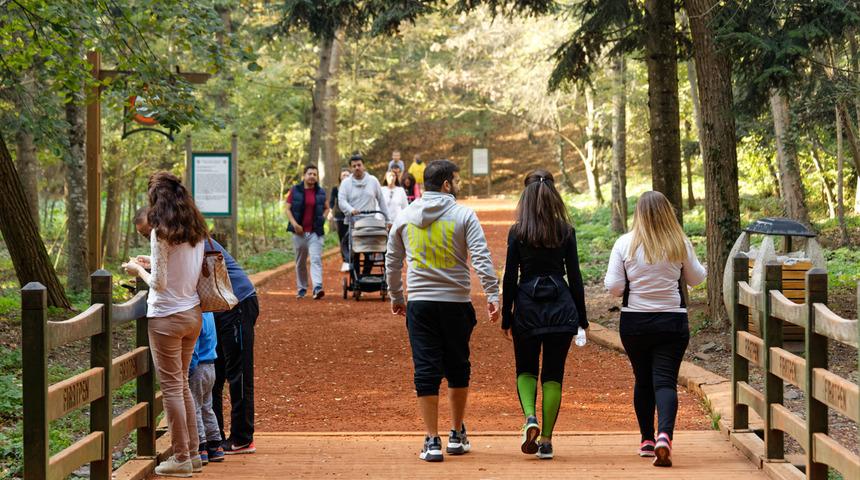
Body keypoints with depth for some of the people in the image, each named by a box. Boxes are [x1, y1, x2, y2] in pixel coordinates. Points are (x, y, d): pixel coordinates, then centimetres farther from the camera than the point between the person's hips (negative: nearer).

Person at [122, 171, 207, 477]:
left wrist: (139, 270, 1)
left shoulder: (162, 233, -16)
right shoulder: (196, 231, 5)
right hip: (193, 313, 7)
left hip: (167, 317, -7)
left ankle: (181, 458, 7)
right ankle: (193, 454, 20)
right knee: (183, 384, 18)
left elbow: (159, 283, -17)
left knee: (172, 388, 2)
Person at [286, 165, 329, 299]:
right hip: (299, 231, 0)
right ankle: (301, 288, 21)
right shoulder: (295, 190, 2)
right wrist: (294, 224, -10)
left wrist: (322, 220, 2)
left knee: (316, 260, -14)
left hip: (315, 232, 0)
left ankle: (317, 288, -25)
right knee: (300, 262, 10)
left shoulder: (320, 192, 7)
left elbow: (326, 208, 20)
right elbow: (288, 209, 3)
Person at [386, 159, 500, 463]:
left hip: (419, 304, 2)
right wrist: (493, 295, -12)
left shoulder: (405, 218, 7)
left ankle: (432, 441, -1)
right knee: (458, 368, 14)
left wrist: (396, 297, 25)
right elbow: (481, 258, -12)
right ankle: (457, 435, 23)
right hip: (456, 302, -2)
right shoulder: (463, 216, -3)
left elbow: (392, 262, 14)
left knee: (426, 371, 2)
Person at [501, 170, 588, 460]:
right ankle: (546, 440, 6)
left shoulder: (517, 233, -3)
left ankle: (530, 418, -10)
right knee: (553, 374, 8)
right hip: (561, 306, 1)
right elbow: (574, 276, 2)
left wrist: (506, 318, 4)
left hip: (527, 307, -1)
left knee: (526, 370, 16)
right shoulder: (566, 231, 0)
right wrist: (582, 317, 9)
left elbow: (510, 278, -3)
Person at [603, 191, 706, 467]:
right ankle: (664, 435, -26)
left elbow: (613, 287, -7)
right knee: (665, 380, -4)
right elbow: (696, 278, 8)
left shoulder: (625, 243, -6)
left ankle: (647, 440, 24)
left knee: (643, 380, 17)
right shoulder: (680, 243, -5)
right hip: (672, 321, -1)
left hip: (634, 322, 1)